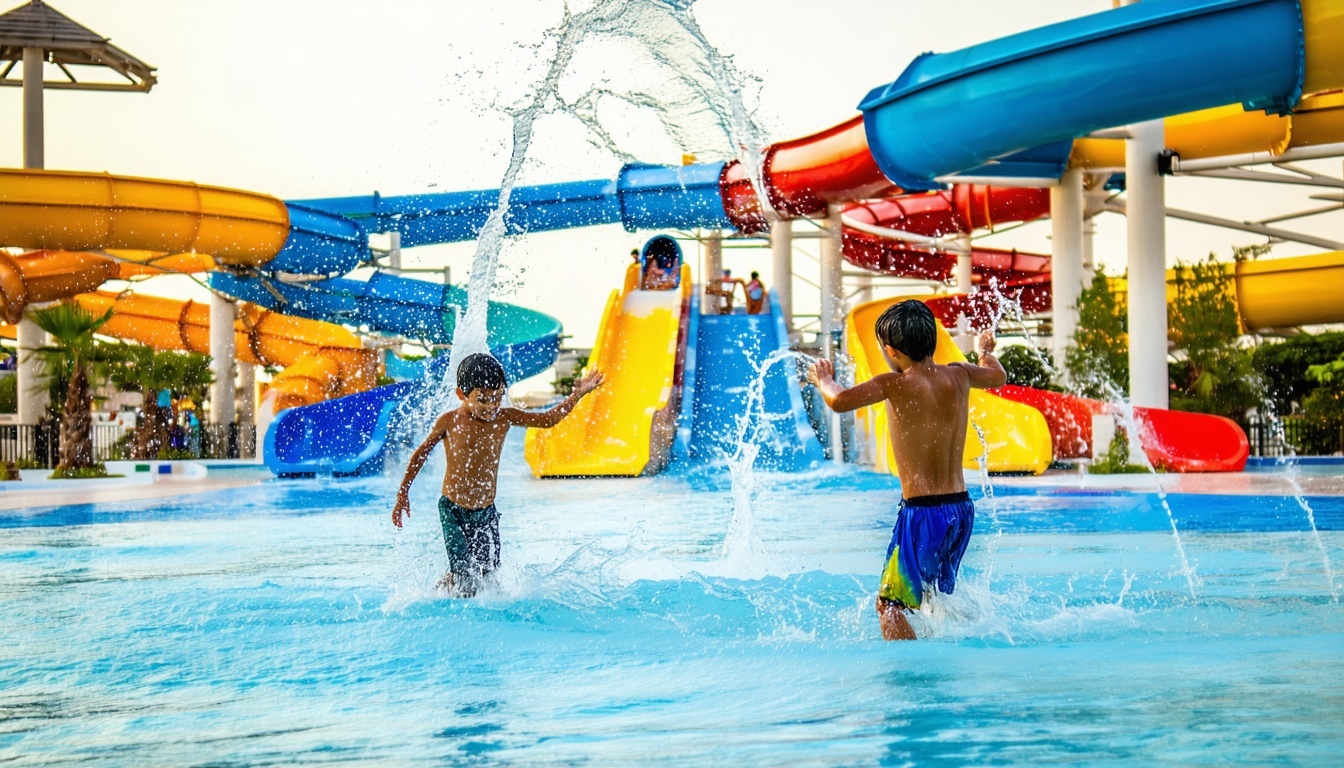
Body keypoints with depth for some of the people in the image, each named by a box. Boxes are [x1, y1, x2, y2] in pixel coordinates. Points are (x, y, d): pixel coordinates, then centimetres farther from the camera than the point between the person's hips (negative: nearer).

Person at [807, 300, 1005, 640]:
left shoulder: (896, 384, -13)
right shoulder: (958, 376, 5)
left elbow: (839, 402, -26)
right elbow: (997, 376, 27)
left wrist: (823, 379, -3)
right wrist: (986, 351, 49)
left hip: (922, 511, -7)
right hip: (961, 509, 7)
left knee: (889, 604, 0)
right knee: (938, 594, 26)